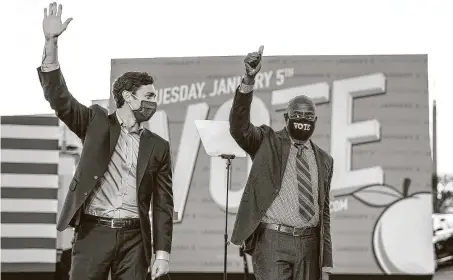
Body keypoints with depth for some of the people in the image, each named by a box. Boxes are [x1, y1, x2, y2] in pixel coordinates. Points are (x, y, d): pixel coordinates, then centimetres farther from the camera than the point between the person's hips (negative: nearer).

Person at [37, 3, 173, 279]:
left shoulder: (158, 146, 13)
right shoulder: (97, 122, 8)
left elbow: (163, 204, 11)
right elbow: (59, 98, -4)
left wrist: (162, 253, 1)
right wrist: (52, 41, -15)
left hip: (134, 236, 2)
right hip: (94, 231, -2)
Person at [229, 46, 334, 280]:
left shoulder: (324, 161, 15)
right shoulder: (267, 143, 4)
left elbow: (324, 212, 17)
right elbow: (238, 126, -16)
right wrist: (249, 80, -27)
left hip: (309, 243, 5)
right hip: (273, 241, -4)